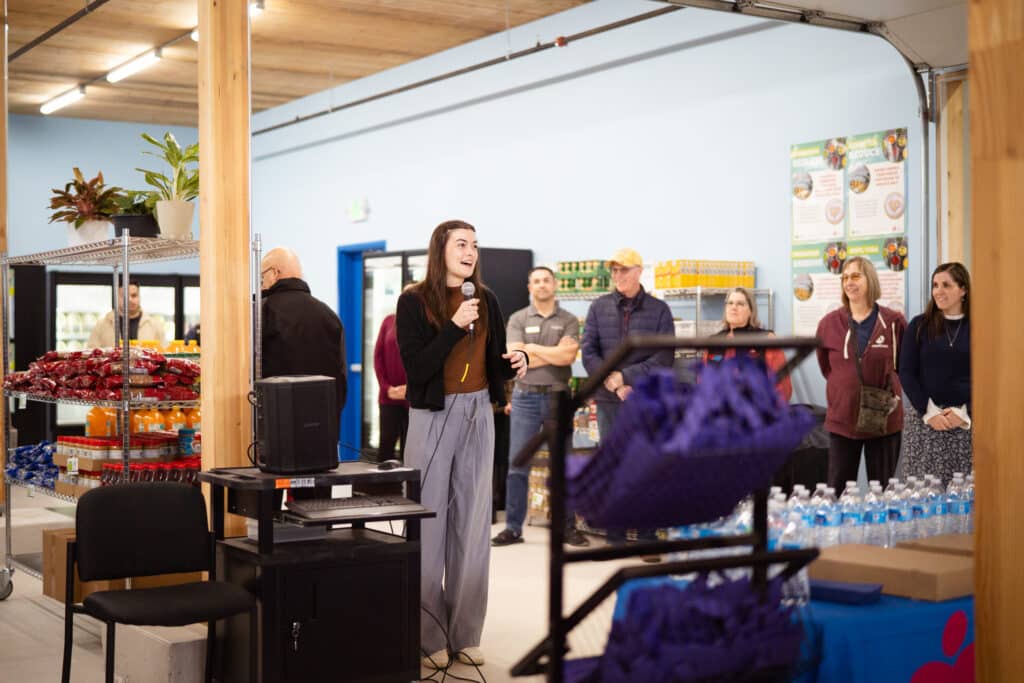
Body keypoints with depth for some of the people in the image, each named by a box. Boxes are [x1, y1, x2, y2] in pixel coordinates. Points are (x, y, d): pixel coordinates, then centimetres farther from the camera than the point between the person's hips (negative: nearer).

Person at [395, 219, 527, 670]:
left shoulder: (485, 299, 7)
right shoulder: (414, 301, -7)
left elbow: (497, 359, 13)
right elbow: (415, 367, -15)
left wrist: (517, 361, -9)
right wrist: (455, 327, -22)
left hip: (478, 415, 5)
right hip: (434, 416, -5)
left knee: (472, 526, 8)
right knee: (429, 524, 0)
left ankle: (465, 634, 17)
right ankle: (429, 637, 9)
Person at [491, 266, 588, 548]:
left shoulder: (569, 321, 4)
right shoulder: (518, 320, 4)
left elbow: (568, 357, -11)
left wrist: (532, 348, -7)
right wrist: (555, 353, -8)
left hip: (558, 397, 0)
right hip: (526, 397, 0)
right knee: (518, 464, 0)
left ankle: (567, 526, 14)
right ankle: (513, 527, 6)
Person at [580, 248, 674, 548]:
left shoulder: (659, 309, 3)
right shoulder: (599, 307, 7)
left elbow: (664, 357, -5)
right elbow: (589, 353, 2)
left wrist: (625, 376, -13)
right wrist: (613, 384, -11)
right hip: (609, 401, 2)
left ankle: (647, 538, 8)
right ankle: (615, 537, 13)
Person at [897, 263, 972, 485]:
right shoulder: (919, 325, 6)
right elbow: (906, 373, 2)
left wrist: (964, 412, -9)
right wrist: (928, 412, -8)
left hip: (966, 421, 0)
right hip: (924, 419, 0)